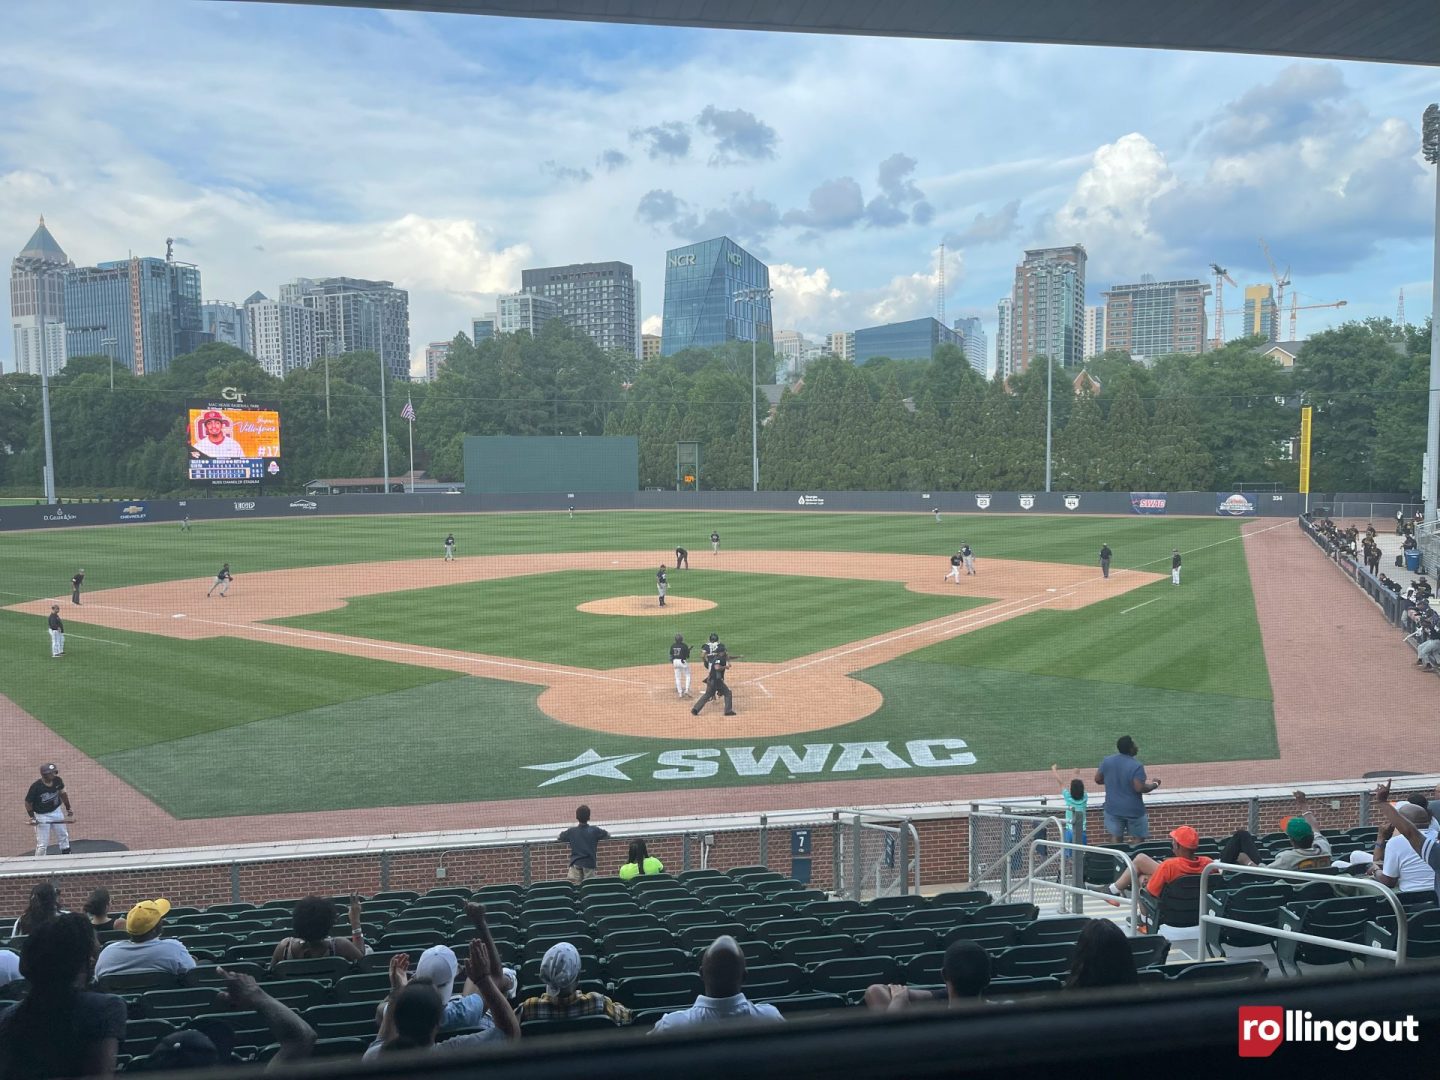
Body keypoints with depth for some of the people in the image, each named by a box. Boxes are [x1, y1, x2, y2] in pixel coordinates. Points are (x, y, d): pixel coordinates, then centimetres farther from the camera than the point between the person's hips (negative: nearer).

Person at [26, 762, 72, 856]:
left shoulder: (57, 780, -13)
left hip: (56, 811, 6)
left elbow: (62, 793, 6)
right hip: (42, 815, -5)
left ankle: (66, 856, 38)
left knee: (63, 836, 20)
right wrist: (32, 816, -22)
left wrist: (68, 807, 9)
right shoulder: (36, 787, -27)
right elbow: (28, 802, -14)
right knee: (42, 844, -3)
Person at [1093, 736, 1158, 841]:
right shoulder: (1136, 766, -20)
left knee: (1116, 839, 10)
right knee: (1139, 838, 10)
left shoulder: (1107, 761, -3)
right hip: (1133, 810, -4)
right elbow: (1139, 788, -23)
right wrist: (1154, 784, -6)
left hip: (1113, 808, 4)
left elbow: (1098, 779, 4)